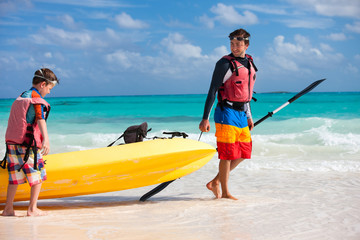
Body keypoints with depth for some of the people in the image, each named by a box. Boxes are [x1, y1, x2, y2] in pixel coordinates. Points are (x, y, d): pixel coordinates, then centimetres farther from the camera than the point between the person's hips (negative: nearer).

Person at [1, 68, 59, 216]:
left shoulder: (21, 97, 18)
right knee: (38, 176, 4)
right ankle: (32, 209, 3)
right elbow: (40, 119, -22)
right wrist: (46, 139, -34)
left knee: (14, 176, 13)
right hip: (28, 146, -7)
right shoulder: (36, 98, -7)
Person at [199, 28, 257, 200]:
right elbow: (212, 91, -12)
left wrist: (249, 116, 22)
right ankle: (224, 192, 8)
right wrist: (205, 119, -17)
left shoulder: (249, 62, 13)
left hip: (241, 113, 8)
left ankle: (215, 182, 19)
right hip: (227, 112, -8)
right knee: (228, 153, -4)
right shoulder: (225, 63, -10)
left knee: (243, 153, 10)